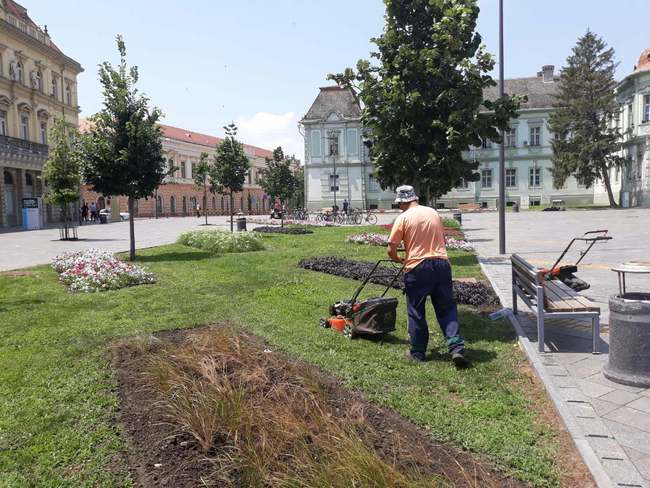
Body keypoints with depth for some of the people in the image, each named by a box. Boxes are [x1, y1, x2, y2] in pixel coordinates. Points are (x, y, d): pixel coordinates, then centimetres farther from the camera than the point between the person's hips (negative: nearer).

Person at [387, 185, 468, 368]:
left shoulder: (403, 218, -4)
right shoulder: (434, 213, 12)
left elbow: (391, 251, -5)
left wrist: (399, 260, 16)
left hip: (417, 268, -4)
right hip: (441, 264, 4)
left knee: (416, 312, 9)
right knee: (447, 309, 10)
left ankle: (417, 353, 19)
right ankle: (457, 349, 0)